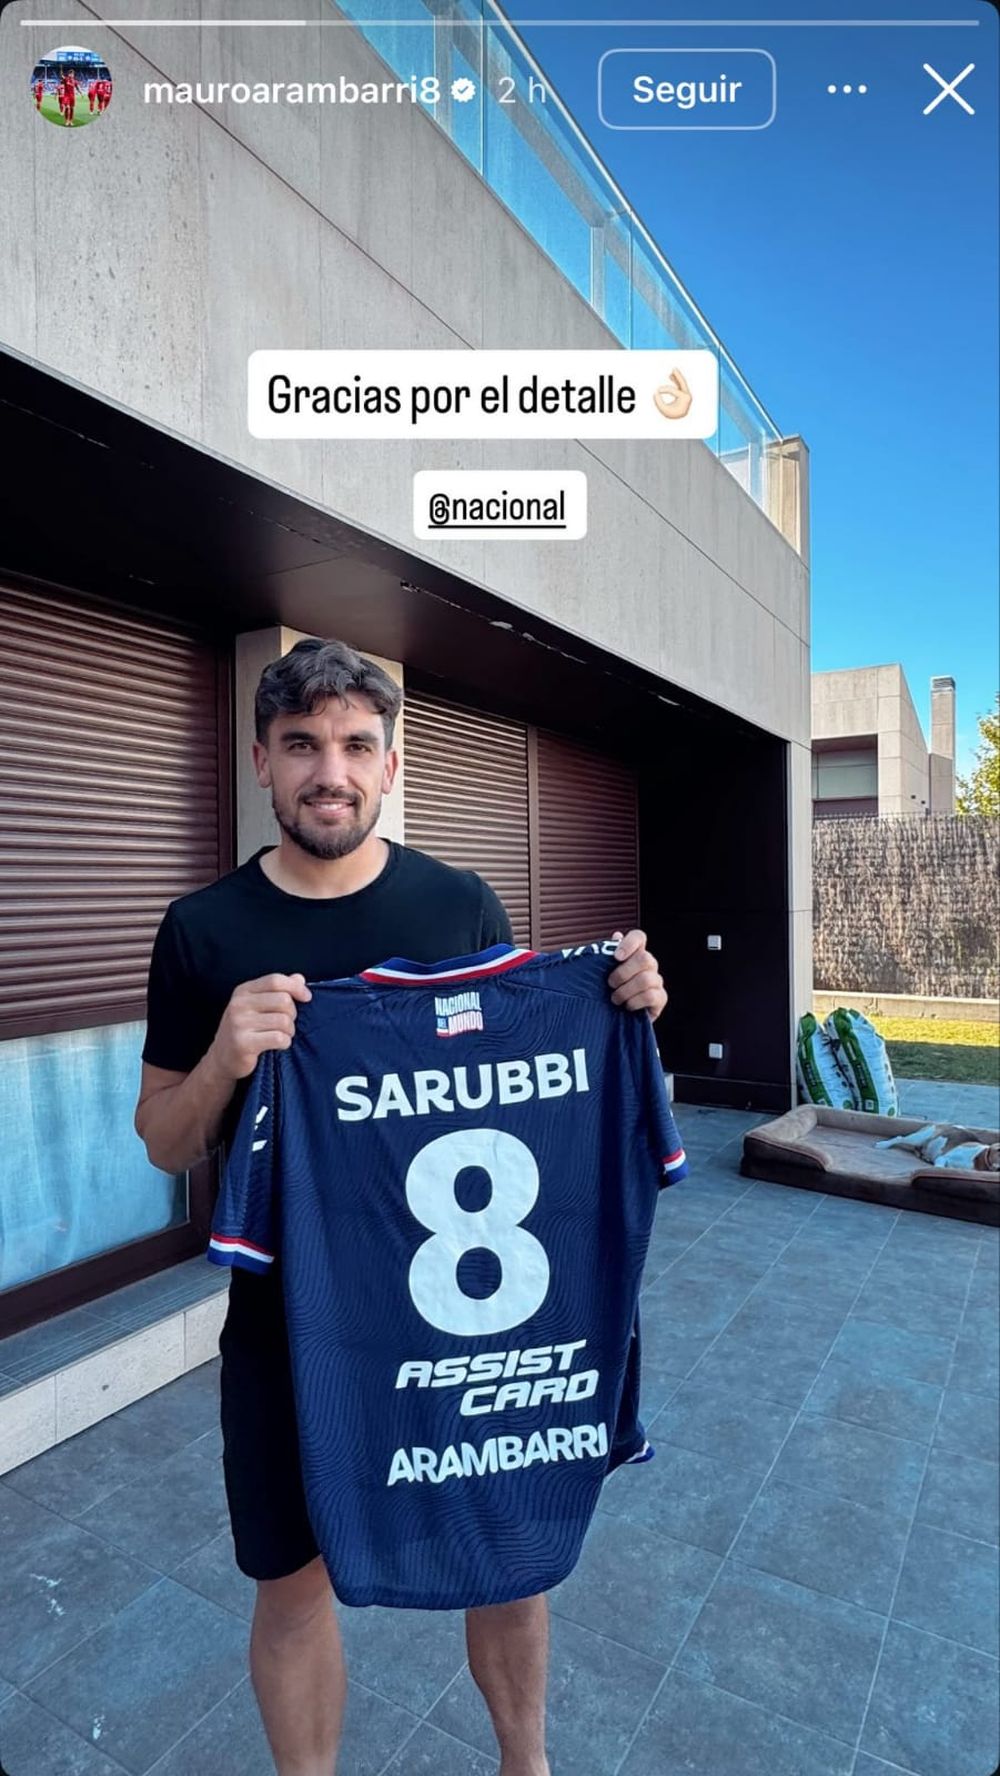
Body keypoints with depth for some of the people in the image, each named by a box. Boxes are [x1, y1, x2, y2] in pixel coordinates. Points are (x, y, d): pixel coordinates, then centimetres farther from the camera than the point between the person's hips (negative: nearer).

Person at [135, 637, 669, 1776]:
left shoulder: (461, 906, -6)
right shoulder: (204, 931, -7)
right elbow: (165, 1145, -2)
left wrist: (619, 1011, -16)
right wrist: (225, 1057, -23)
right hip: (286, 1314, 0)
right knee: (293, 1579, 17)